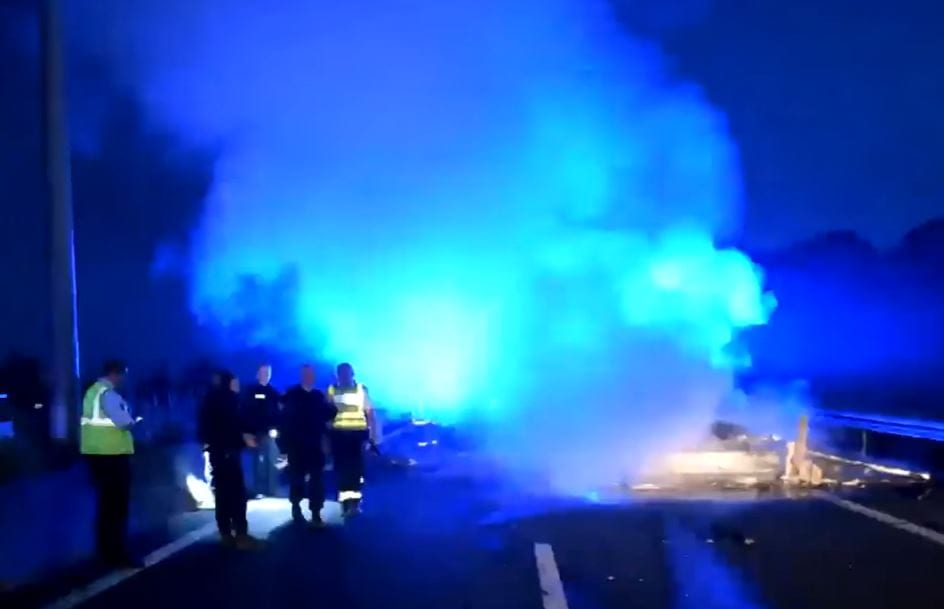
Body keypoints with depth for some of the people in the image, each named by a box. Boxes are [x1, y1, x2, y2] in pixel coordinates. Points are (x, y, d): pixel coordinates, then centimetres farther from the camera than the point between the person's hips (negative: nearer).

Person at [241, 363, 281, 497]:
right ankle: (259, 490, 3)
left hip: (271, 432, 3)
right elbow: (246, 412, -4)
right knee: (259, 461, -2)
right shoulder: (251, 391, 2)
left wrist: (276, 428, -6)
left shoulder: (273, 392, 11)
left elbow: (278, 411, 7)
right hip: (257, 433, -3)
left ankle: (271, 490, 8)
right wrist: (248, 432, -11)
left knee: (272, 462, 2)